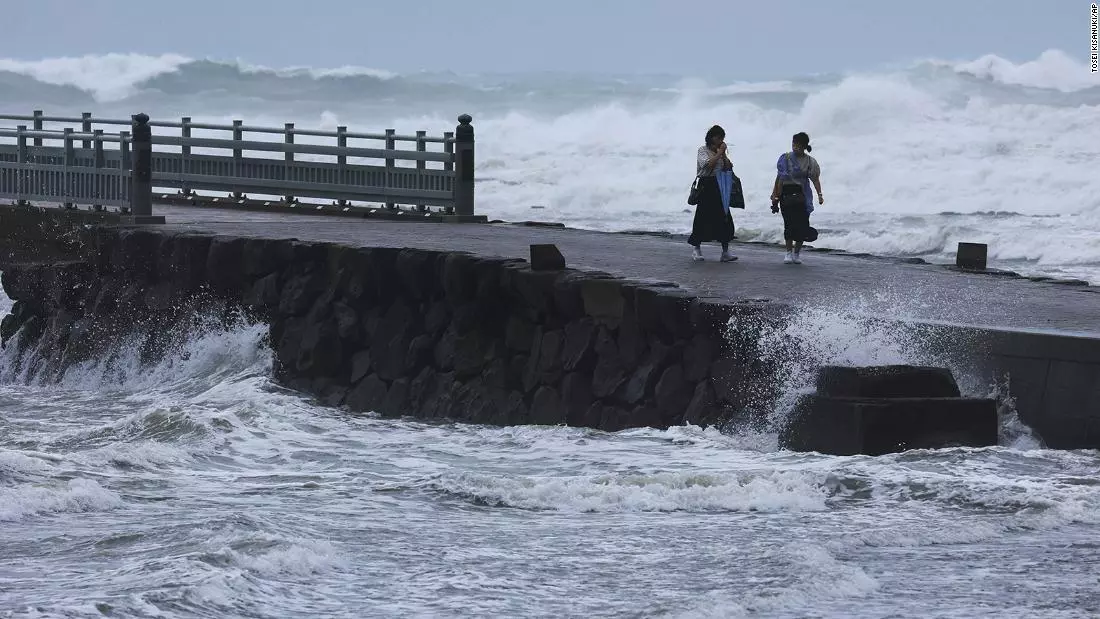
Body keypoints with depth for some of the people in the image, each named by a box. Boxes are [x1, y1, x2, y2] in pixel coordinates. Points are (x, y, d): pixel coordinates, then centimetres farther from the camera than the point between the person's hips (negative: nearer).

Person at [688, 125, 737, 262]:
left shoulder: (721, 152, 15)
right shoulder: (703, 150, -1)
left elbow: (729, 168, 7)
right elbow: (708, 164, -17)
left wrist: (723, 154, -1)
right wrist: (719, 153, -12)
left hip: (720, 187, 5)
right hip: (706, 185, -5)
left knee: (724, 219, -1)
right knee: (702, 218, -3)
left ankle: (725, 251, 1)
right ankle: (696, 249, 7)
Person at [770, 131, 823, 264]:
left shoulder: (810, 162, 3)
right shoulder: (785, 158, 6)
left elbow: (815, 179, -1)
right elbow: (779, 178, 9)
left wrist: (819, 194, -13)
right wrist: (775, 195, 6)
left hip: (802, 196, 0)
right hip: (786, 193, 0)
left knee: (801, 224, -3)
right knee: (789, 224, -5)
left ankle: (797, 251, 12)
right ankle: (789, 252, 3)